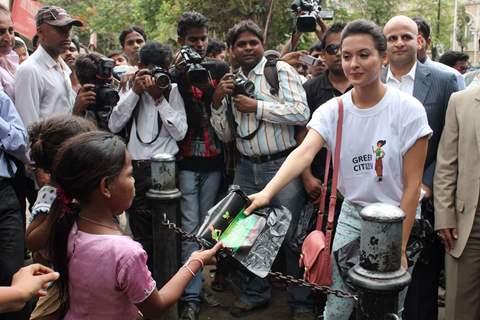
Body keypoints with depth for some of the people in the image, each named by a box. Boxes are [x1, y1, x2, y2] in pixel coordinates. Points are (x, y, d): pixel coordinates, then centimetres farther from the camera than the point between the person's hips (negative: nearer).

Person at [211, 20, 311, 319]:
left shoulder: (281, 70, -4)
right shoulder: (231, 82, 12)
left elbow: (301, 113, -16)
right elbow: (226, 134, 12)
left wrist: (256, 106, -15)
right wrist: (218, 101, -3)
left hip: (282, 165, -5)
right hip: (246, 168, 6)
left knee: (293, 235, 2)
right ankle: (255, 292, 33)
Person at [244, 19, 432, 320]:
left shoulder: (409, 110, -15)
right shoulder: (333, 110, -6)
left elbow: (412, 184, -12)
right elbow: (304, 154, -22)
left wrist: (400, 248, -12)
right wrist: (267, 192, -40)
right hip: (351, 215, 3)